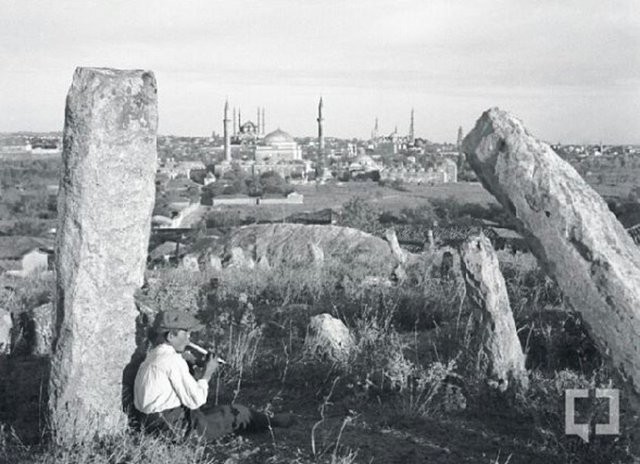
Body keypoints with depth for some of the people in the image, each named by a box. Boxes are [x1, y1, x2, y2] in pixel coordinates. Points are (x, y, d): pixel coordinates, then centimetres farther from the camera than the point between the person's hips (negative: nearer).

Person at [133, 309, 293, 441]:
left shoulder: (152, 355, 9)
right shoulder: (173, 360, -20)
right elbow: (195, 400, -18)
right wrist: (207, 374, -5)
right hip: (175, 428, -9)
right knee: (237, 413, 7)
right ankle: (270, 422, 30)